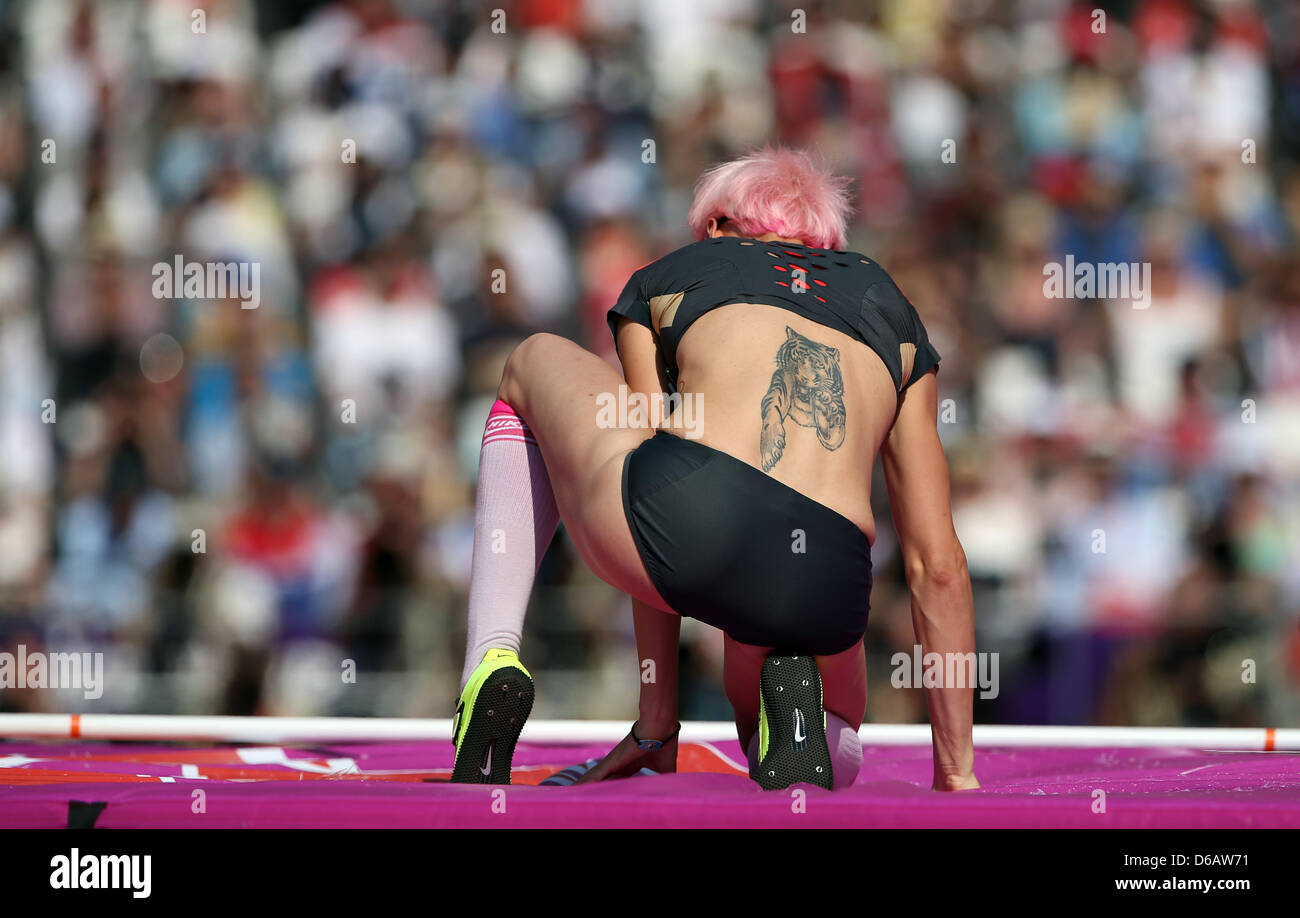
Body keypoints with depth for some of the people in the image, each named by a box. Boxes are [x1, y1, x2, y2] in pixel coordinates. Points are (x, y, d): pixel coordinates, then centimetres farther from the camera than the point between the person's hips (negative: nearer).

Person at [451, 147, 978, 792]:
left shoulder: (661, 279, 28)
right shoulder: (892, 309, 32)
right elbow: (938, 562, 27)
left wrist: (656, 715, 26)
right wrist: (956, 771, 29)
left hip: (684, 515, -1)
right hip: (823, 590, 1)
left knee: (534, 363, 34)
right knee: (837, 754, 38)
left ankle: (494, 655, 14)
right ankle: (794, 691, -2)